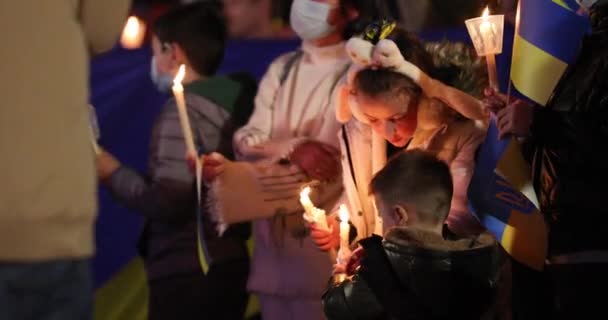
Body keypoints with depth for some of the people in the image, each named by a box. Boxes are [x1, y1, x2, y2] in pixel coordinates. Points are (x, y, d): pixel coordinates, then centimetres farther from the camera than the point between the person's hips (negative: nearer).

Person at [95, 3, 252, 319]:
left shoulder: (182, 112, -13)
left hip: (186, 275, -8)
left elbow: (168, 202, -20)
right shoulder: (235, 101, 11)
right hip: (231, 266, 8)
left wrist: (113, 173, -5)